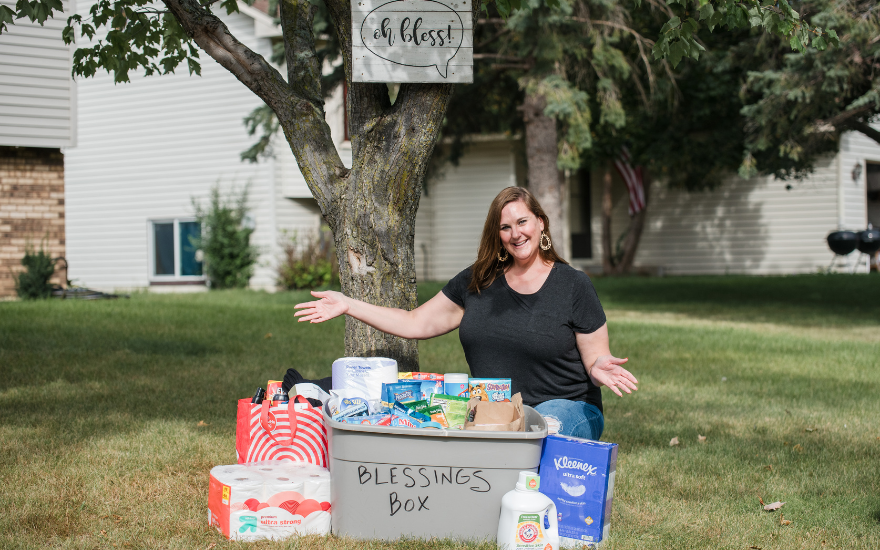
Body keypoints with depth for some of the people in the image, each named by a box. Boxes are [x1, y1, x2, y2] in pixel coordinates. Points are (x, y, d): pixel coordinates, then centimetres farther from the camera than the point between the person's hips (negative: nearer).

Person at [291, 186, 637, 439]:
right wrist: (348, 306, 9)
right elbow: (416, 324, 15)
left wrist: (601, 368, -25)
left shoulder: (573, 285, 0)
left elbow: (596, 359, 0)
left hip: (566, 409, -3)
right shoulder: (477, 282, 12)